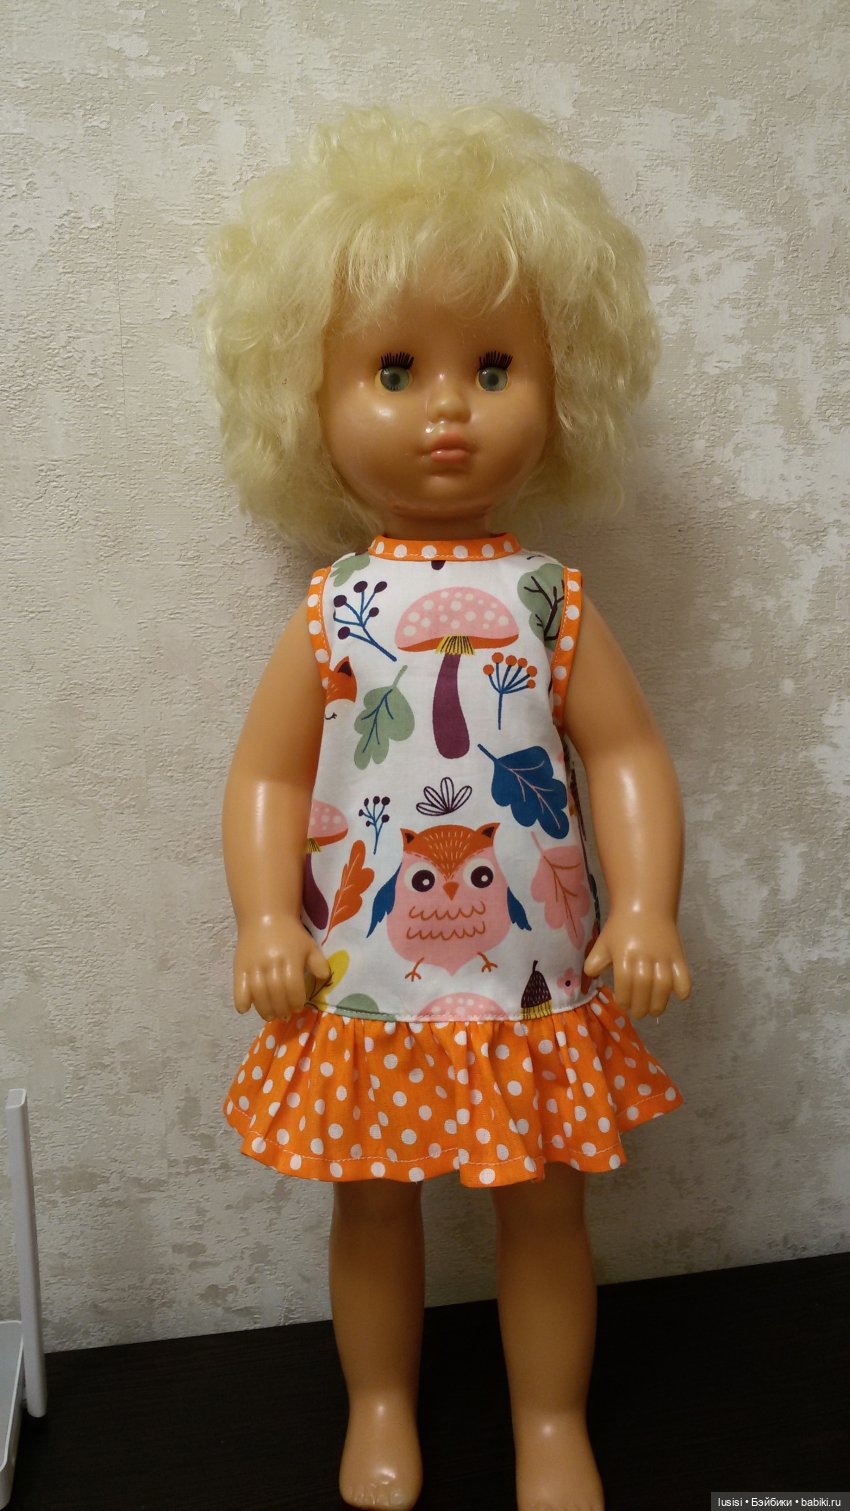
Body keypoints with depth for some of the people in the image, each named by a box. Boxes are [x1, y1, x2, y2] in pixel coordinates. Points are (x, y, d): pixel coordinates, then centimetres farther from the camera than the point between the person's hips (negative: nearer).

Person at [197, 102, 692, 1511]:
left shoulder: (553, 602, -3)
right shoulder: (332, 612, -4)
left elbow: (628, 758, -3)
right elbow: (268, 775, -2)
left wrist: (646, 908, -14)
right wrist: (265, 922, -13)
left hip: (533, 980, 0)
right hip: (367, 985, 0)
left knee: (546, 1210, 15)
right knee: (374, 1208, 17)